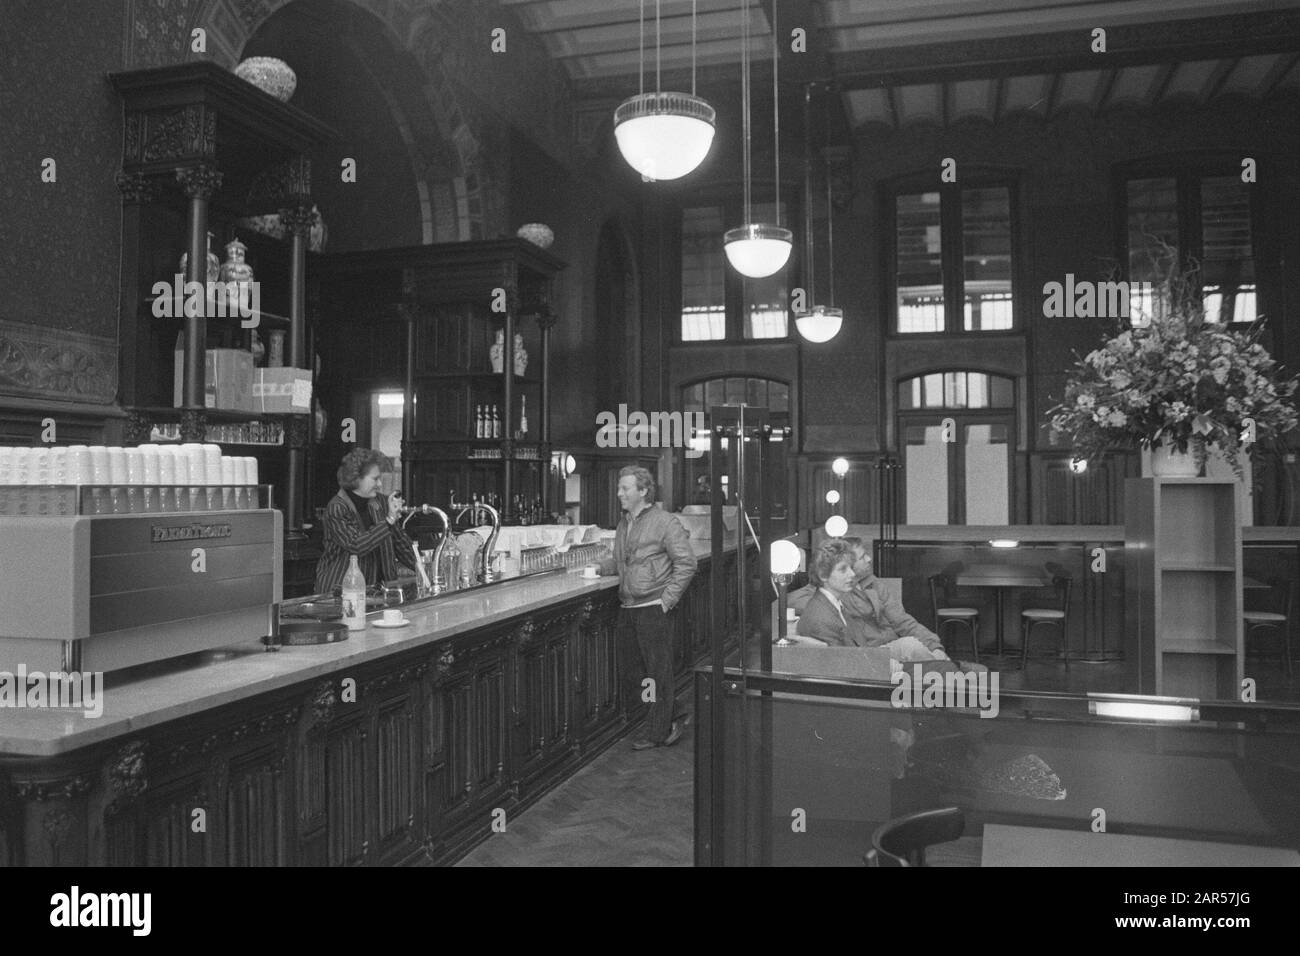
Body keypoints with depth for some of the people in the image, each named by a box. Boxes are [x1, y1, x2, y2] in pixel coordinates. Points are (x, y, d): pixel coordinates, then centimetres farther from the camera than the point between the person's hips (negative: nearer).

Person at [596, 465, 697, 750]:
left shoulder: (665, 522, -9)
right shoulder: (624, 524, 15)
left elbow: (686, 563, -12)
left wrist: (667, 600, -15)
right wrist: (600, 566, 6)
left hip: (655, 609, -7)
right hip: (628, 609, 8)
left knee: (658, 671, 0)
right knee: (630, 670, 13)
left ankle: (658, 731, 10)